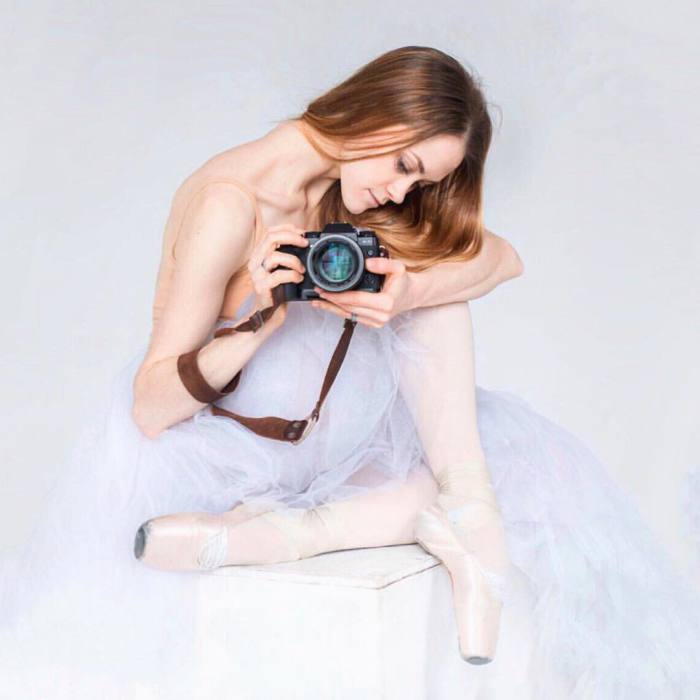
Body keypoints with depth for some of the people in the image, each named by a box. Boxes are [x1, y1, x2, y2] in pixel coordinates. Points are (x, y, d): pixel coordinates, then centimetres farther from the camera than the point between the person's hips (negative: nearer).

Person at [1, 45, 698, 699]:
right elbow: (150, 409, -22)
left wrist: (408, 292, -33)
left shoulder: (360, 199, -1)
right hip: (212, 446, -8)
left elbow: (502, 257, -13)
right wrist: (263, 321, -36)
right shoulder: (232, 202, -22)